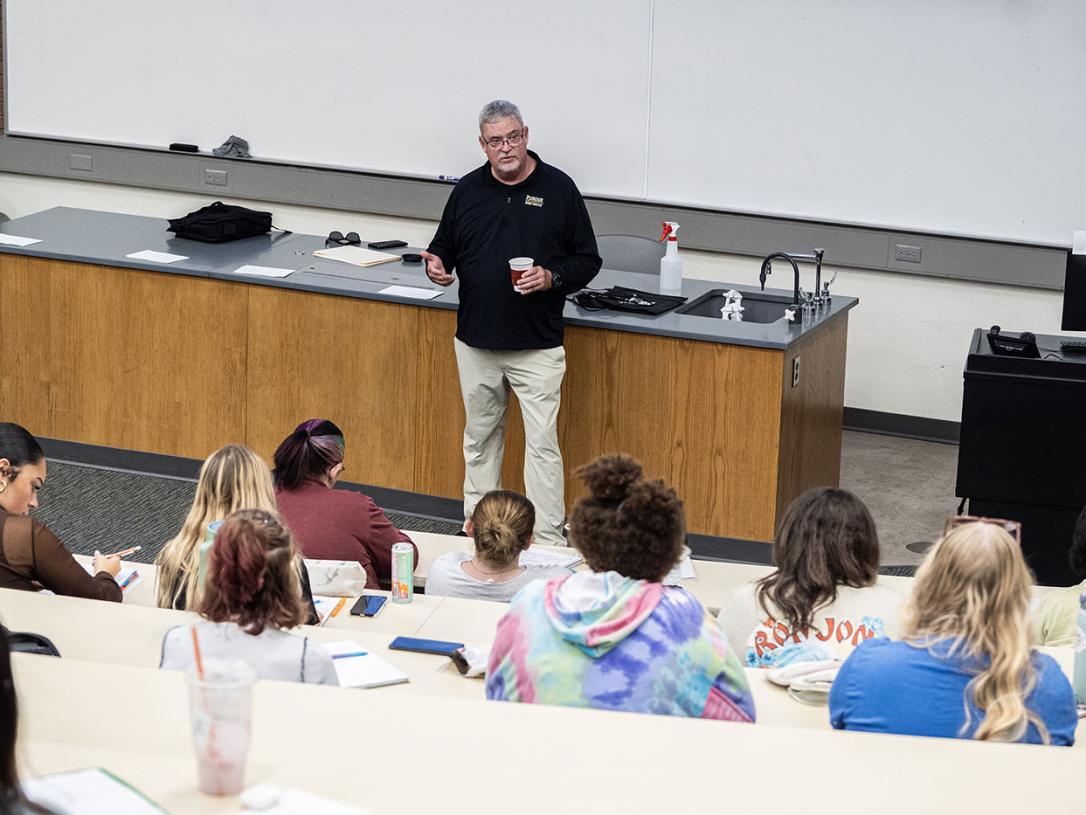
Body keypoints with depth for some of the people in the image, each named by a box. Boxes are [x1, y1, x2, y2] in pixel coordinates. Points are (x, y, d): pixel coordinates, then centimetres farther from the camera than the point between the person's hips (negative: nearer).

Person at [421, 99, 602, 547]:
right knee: (480, 439, 14)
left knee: (542, 443, -6)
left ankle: (548, 542, -2)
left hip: (538, 347, -4)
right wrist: (437, 266, -7)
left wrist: (552, 277, -18)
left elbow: (588, 261, 1)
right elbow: (443, 246, 16)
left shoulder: (558, 188, -4)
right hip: (476, 343, 4)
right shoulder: (468, 190, 5)